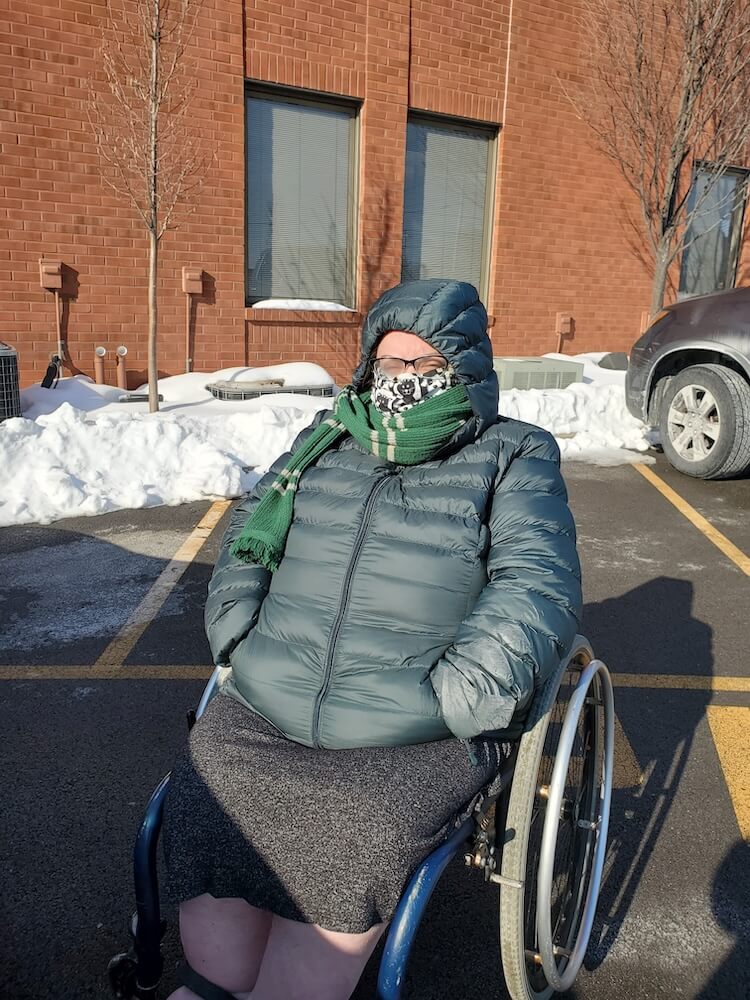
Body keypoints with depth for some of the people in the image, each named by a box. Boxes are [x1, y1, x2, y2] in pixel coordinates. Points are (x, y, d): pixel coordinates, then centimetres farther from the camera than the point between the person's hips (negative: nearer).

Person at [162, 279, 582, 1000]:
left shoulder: (513, 458, 6)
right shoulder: (327, 439, 19)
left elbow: (538, 585, -5)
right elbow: (250, 529, 23)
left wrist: (454, 698, -16)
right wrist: (237, 633, 7)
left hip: (414, 743, -3)